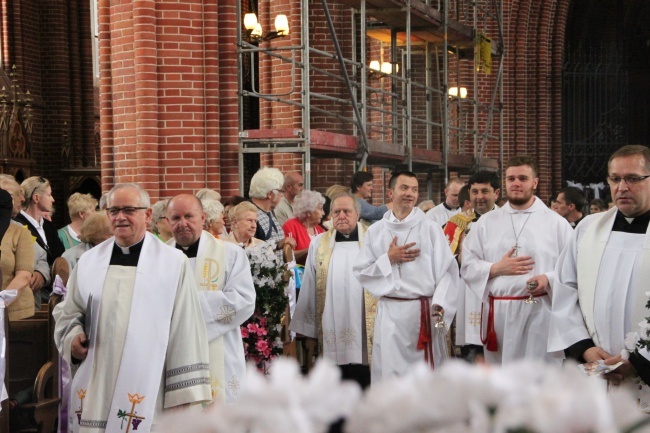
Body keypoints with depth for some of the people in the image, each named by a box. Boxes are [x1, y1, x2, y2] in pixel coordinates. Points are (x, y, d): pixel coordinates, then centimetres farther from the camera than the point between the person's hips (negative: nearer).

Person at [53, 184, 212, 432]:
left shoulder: (173, 263, -3)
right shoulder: (89, 262, 8)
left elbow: (185, 328, -4)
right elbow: (67, 313, 19)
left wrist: (185, 390, -8)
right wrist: (73, 337, -3)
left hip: (147, 390, -3)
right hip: (93, 390, 3)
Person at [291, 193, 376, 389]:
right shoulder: (319, 244, 10)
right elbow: (309, 286, 11)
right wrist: (307, 327, 9)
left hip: (365, 329, -2)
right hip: (332, 333, 2)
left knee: (365, 385, 2)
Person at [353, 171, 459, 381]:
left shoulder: (430, 228, 0)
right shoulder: (375, 231, 7)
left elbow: (446, 269, -4)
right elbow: (361, 272, 7)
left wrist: (439, 305, -15)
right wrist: (388, 259, -6)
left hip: (423, 310, -2)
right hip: (389, 311, 2)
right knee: (389, 372, 4)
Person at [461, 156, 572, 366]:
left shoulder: (556, 222, 3)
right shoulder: (486, 222, 10)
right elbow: (468, 266, 7)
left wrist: (548, 279, -19)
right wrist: (497, 268, -8)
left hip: (540, 312, -2)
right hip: (498, 312, 2)